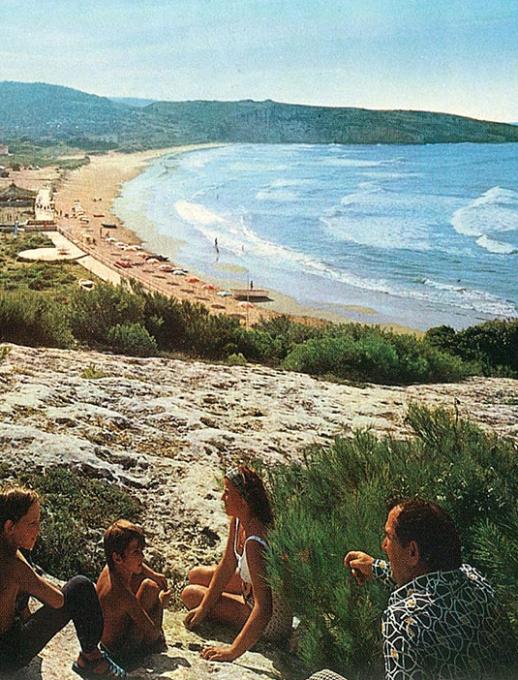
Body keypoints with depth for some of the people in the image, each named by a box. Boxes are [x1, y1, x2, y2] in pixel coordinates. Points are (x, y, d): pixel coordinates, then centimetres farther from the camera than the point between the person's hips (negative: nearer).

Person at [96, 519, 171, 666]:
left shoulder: (109, 569, -13)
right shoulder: (122, 594, -36)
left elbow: (133, 562, 13)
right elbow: (153, 632, -27)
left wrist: (154, 575, -1)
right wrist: (161, 603, -11)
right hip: (122, 652, -8)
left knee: (144, 580, 10)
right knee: (151, 588, -9)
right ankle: (150, 645, 12)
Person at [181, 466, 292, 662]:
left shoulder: (255, 543, -39)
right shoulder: (237, 520, -13)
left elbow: (263, 611, -39)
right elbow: (227, 565, -1)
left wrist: (233, 651, -35)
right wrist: (204, 608, 3)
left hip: (273, 622, -8)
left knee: (191, 595, 2)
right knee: (196, 575, 19)